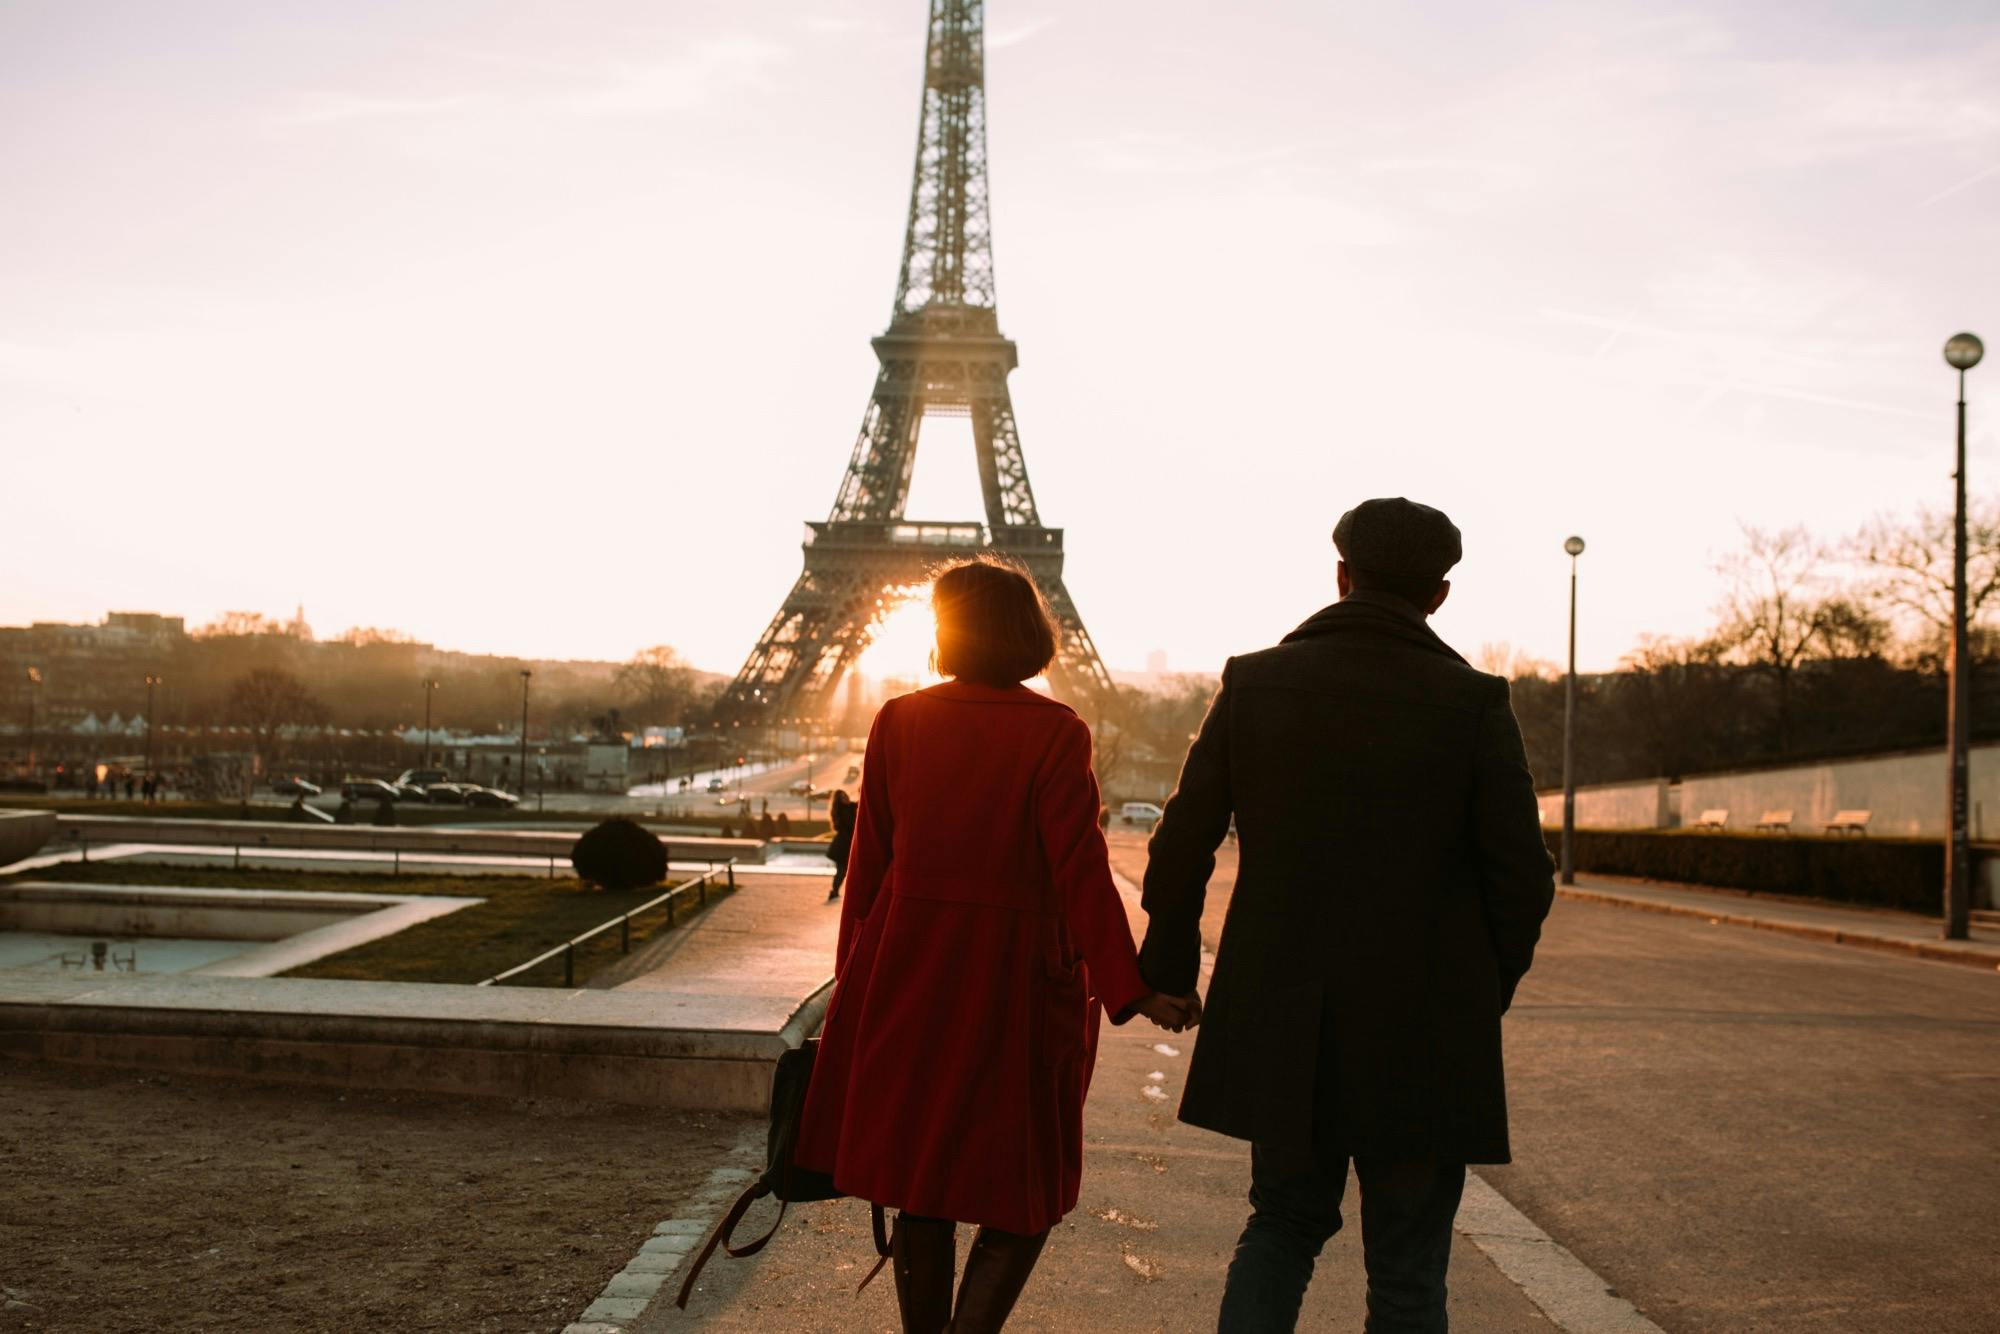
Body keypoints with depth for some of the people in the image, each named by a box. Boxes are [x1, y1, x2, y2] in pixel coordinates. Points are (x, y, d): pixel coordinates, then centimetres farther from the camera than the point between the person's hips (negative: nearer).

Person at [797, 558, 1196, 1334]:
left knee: (921, 1187, 15)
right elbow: (1078, 868, -15)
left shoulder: (898, 722, -1)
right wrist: (1129, 989, -12)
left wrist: (855, 978, 13)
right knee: (1025, 1190, 9)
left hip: (909, 975, 4)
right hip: (1016, 980, -3)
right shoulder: (1053, 733, -11)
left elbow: (870, 857, 3)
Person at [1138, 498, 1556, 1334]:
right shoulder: (1472, 702, -7)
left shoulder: (1255, 682, -1)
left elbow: (1181, 846, 0)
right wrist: (1486, 992, 11)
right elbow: (1522, 879, -7)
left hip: (1279, 1026, 2)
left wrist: (1168, 970, 15)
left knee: (1284, 1222, 22)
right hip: (1421, 1034, -2)